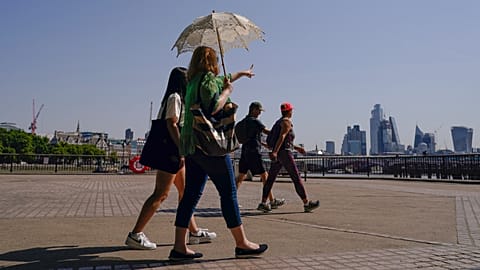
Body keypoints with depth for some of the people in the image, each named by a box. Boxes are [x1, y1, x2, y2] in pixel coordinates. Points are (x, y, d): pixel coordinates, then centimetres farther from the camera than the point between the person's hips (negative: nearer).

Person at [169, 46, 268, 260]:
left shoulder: (194, 80, 21)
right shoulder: (208, 78, -7)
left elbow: (221, 81, 39)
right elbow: (213, 108, -21)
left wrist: (240, 74, 54)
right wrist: (227, 92, -4)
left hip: (190, 143, 9)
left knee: (191, 194, 6)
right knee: (229, 192, -2)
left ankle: (179, 247, 5)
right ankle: (242, 244, 6)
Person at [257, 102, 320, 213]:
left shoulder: (279, 122, 21)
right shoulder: (287, 122, -8)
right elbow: (282, 137, -21)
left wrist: (296, 148, 25)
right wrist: (275, 152, -31)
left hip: (278, 154, 9)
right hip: (284, 153, -9)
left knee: (270, 178, 5)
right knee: (296, 178, -3)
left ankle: (263, 203, 1)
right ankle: (307, 204, 2)